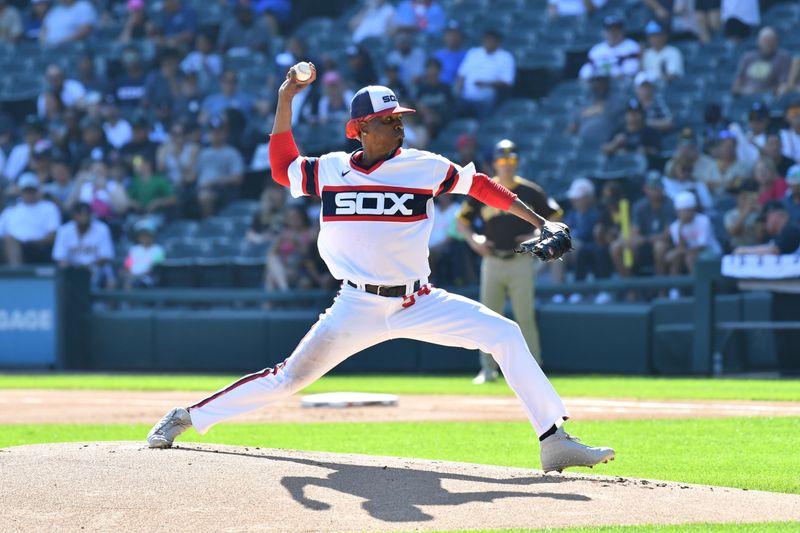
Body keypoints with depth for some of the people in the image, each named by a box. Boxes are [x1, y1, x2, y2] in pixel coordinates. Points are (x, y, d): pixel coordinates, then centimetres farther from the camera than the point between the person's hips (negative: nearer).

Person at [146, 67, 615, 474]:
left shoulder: (424, 167, -2)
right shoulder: (330, 170, 1)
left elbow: (476, 185, 6)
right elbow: (282, 167, 16)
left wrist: (538, 221, 2)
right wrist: (285, 99, 7)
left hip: (419, 304, 1)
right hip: (357, 308, -1)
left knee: (505, 334, -15)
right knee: (288, 379, -5)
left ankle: (555, 442, -13)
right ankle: (188, 417, 12)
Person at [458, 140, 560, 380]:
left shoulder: (530, 192, 2)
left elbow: (555, 217, 9)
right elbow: (462, 221, 13)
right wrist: (472, 240, -5)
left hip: (521, 262, -2)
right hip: (492, 260, 2)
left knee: (525, 317, -4)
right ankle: (488, 369, 9)